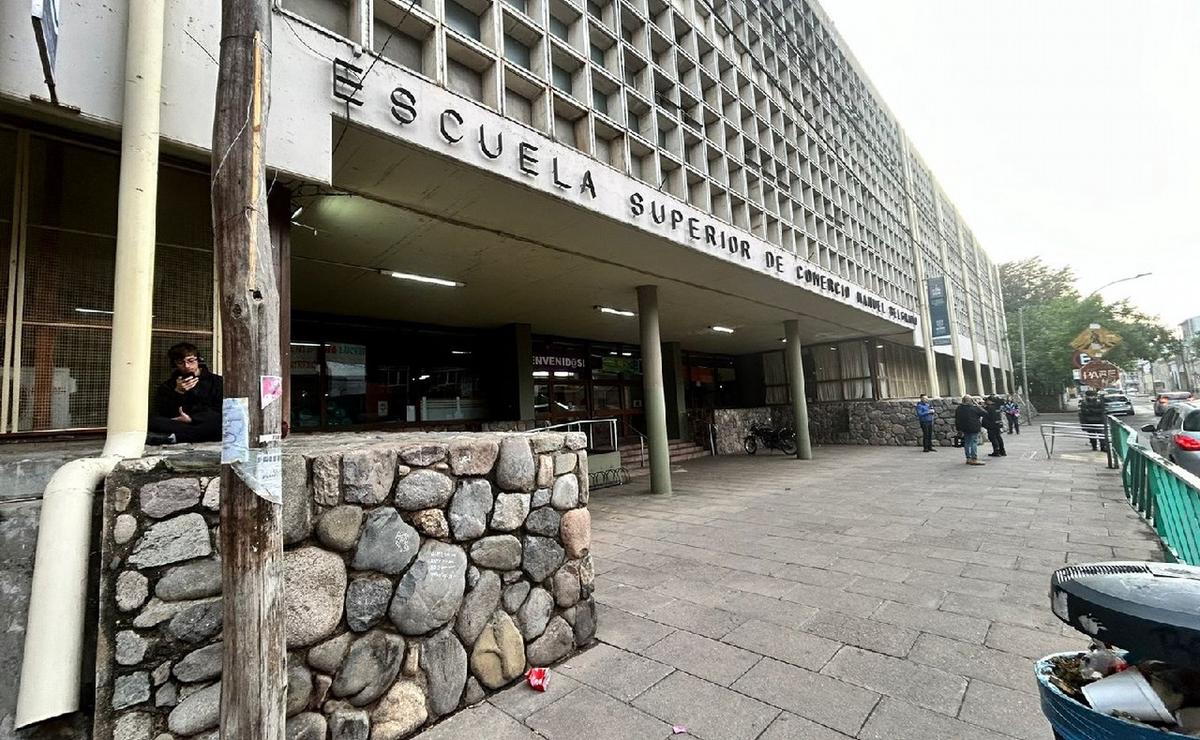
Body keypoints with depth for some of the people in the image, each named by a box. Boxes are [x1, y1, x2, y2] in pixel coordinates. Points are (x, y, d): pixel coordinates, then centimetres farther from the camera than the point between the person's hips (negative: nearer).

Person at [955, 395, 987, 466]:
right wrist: (977, 405, 5)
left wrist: (959, 429, 14)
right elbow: (984, 413, -2)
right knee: (974, 442, -4)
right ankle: (974, 459, -6)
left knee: (967, 443, 11)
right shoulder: (974, 407, -11)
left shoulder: (958, 409, 5)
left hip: (964, 429, 6)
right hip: (973, 428, -6)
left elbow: (957, 420, 8)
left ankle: (968, 458, 15)